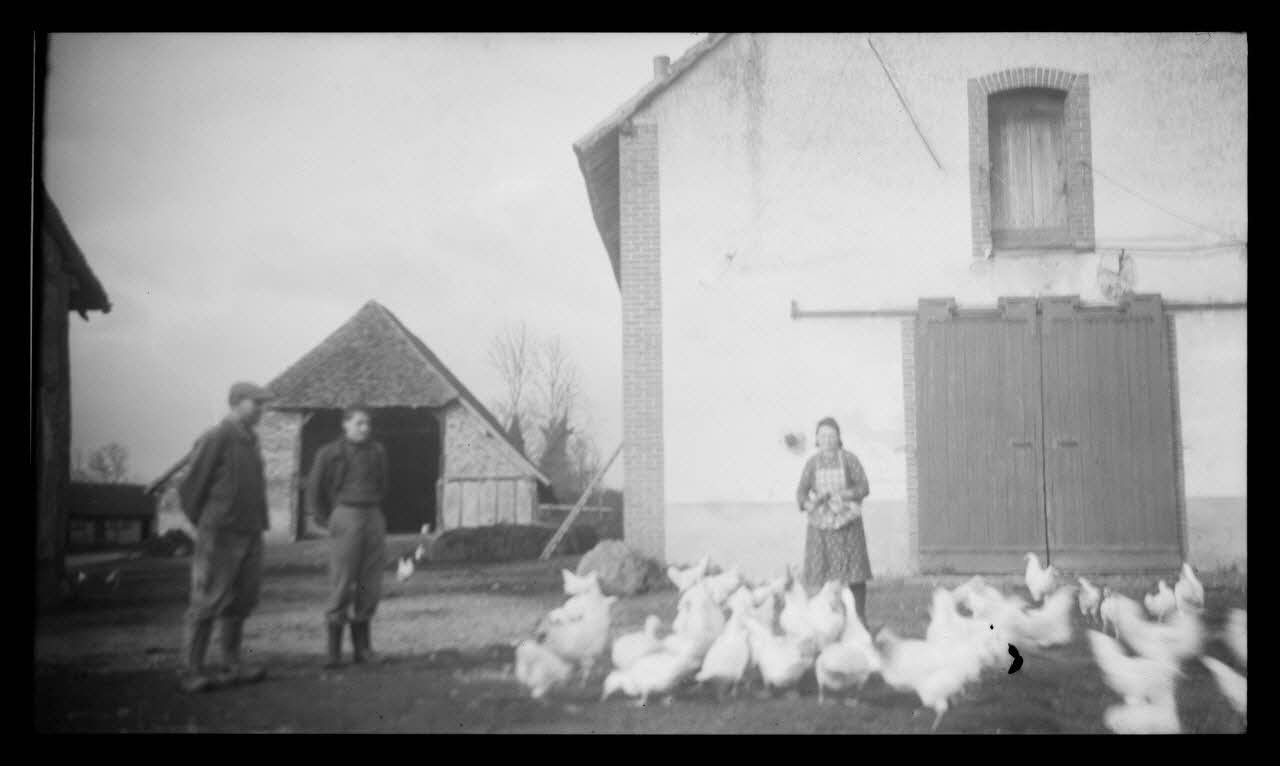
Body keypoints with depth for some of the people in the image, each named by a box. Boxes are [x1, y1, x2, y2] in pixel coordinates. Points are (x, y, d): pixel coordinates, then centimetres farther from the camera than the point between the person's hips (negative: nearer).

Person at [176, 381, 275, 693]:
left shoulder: (251, 441, 14)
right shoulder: (215, 439, -10)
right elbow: (189, 489, -7)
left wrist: (256, 523, 15)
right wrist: (205, 526, 2)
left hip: (250, 534, 8)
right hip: (220, 535, -8)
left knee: (242, 600, 10)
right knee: (208, 602, -4)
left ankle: (232, 665, 19)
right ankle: (193, 672, 2)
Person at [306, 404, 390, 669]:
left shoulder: (377, 452, 10)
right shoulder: (330, 453, -1)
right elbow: (314, 489, 6)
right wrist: (327, 520, 4)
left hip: (373, 519, 4)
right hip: (345, 517, -4)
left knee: (370, 586, 4)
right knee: (342, 584, -6)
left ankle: (362, 646, 12)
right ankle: (334, 649, 0)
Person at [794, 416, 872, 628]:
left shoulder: (849, 459, 1)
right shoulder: (812, 463, 7)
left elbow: (864, 487, -2)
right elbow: (801, 492, 2)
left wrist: (842, 495, -18)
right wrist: (809, 504, -20)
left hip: (848, 523, -1)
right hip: (820, 524, 1)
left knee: (855, 573, -3)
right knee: (823, 573, -3)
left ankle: (860, 617, 7)